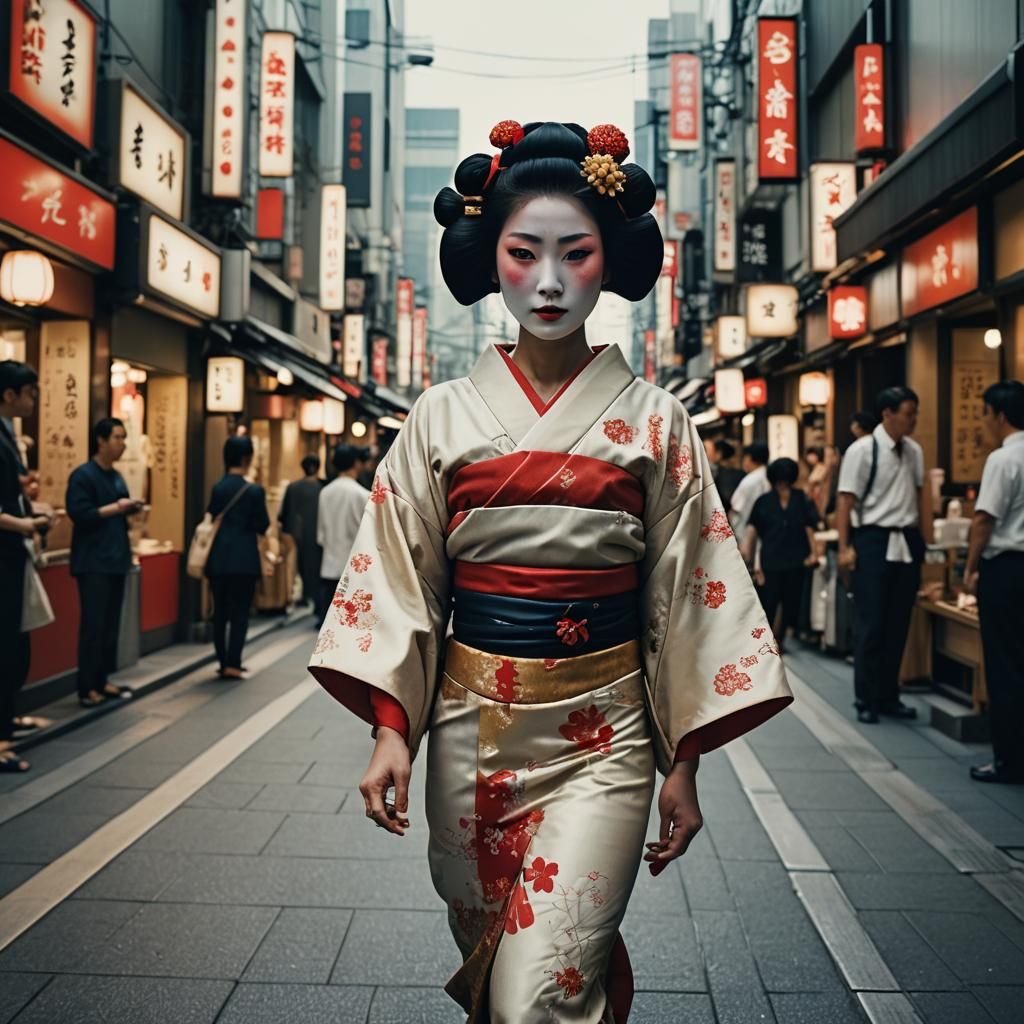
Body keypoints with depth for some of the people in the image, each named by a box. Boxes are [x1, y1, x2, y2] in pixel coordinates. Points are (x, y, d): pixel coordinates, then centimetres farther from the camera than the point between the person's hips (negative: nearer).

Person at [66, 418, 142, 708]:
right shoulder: (82, 475, -9)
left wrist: (130, 509, 1)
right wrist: (115, 508, -15)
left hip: (116, 560, 8)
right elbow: (79, 515, -19)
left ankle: (102, 680, 16)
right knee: (93, 624, -7)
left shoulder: (117, 477, 17)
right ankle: (87, 687, -1)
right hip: (92, 563, -8)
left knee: (111, 624, 9)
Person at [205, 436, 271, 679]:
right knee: (239, 612, 2)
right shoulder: (254, 491, -10)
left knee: (220, 612, 12)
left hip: (218, 558, 4)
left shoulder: (216, 488, 2)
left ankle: (223, 662, 17)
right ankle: (233, 664, -2)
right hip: (244, 559, -4)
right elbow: (263, 526, -7)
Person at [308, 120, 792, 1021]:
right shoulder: (444, 416, 2)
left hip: (601, 732, -2)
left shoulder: (654, 421, -1)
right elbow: (398, 579, 2)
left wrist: (684, 763, 0)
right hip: (470, 724, 2)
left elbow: (687, 593, 0)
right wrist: (390, 729, -6)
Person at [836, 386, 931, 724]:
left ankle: (889, 696, 23)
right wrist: (844, 547, -15)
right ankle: (867, 700, 13)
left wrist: (926, 539, 12)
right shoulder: (862, 450, -9)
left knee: (899, 624, 11)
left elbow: (921, 493, 16)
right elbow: (845, 500, -11)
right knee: (871, 625, 0)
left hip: (908, 543, 6)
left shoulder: (914, 451, 8)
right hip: (874, 541, -5)